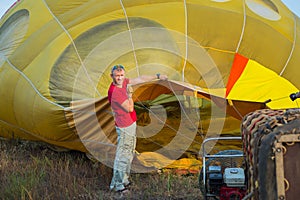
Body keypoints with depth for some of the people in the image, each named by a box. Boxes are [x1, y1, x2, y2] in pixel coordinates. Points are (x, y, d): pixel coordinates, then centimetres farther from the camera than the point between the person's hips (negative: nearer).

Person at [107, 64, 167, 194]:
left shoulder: (123, 82, 2)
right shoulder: (114, 92, -24)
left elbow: (140, 79, 13)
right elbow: (130, 108, -20)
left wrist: (157, 76, 16)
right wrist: (130, 94, -9)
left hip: (131, 125, 10)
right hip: (125, 127, -10)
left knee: (129, 154, 20)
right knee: (122, 156, -3)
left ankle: (123, 180, 32)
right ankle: (117, 184, 7)